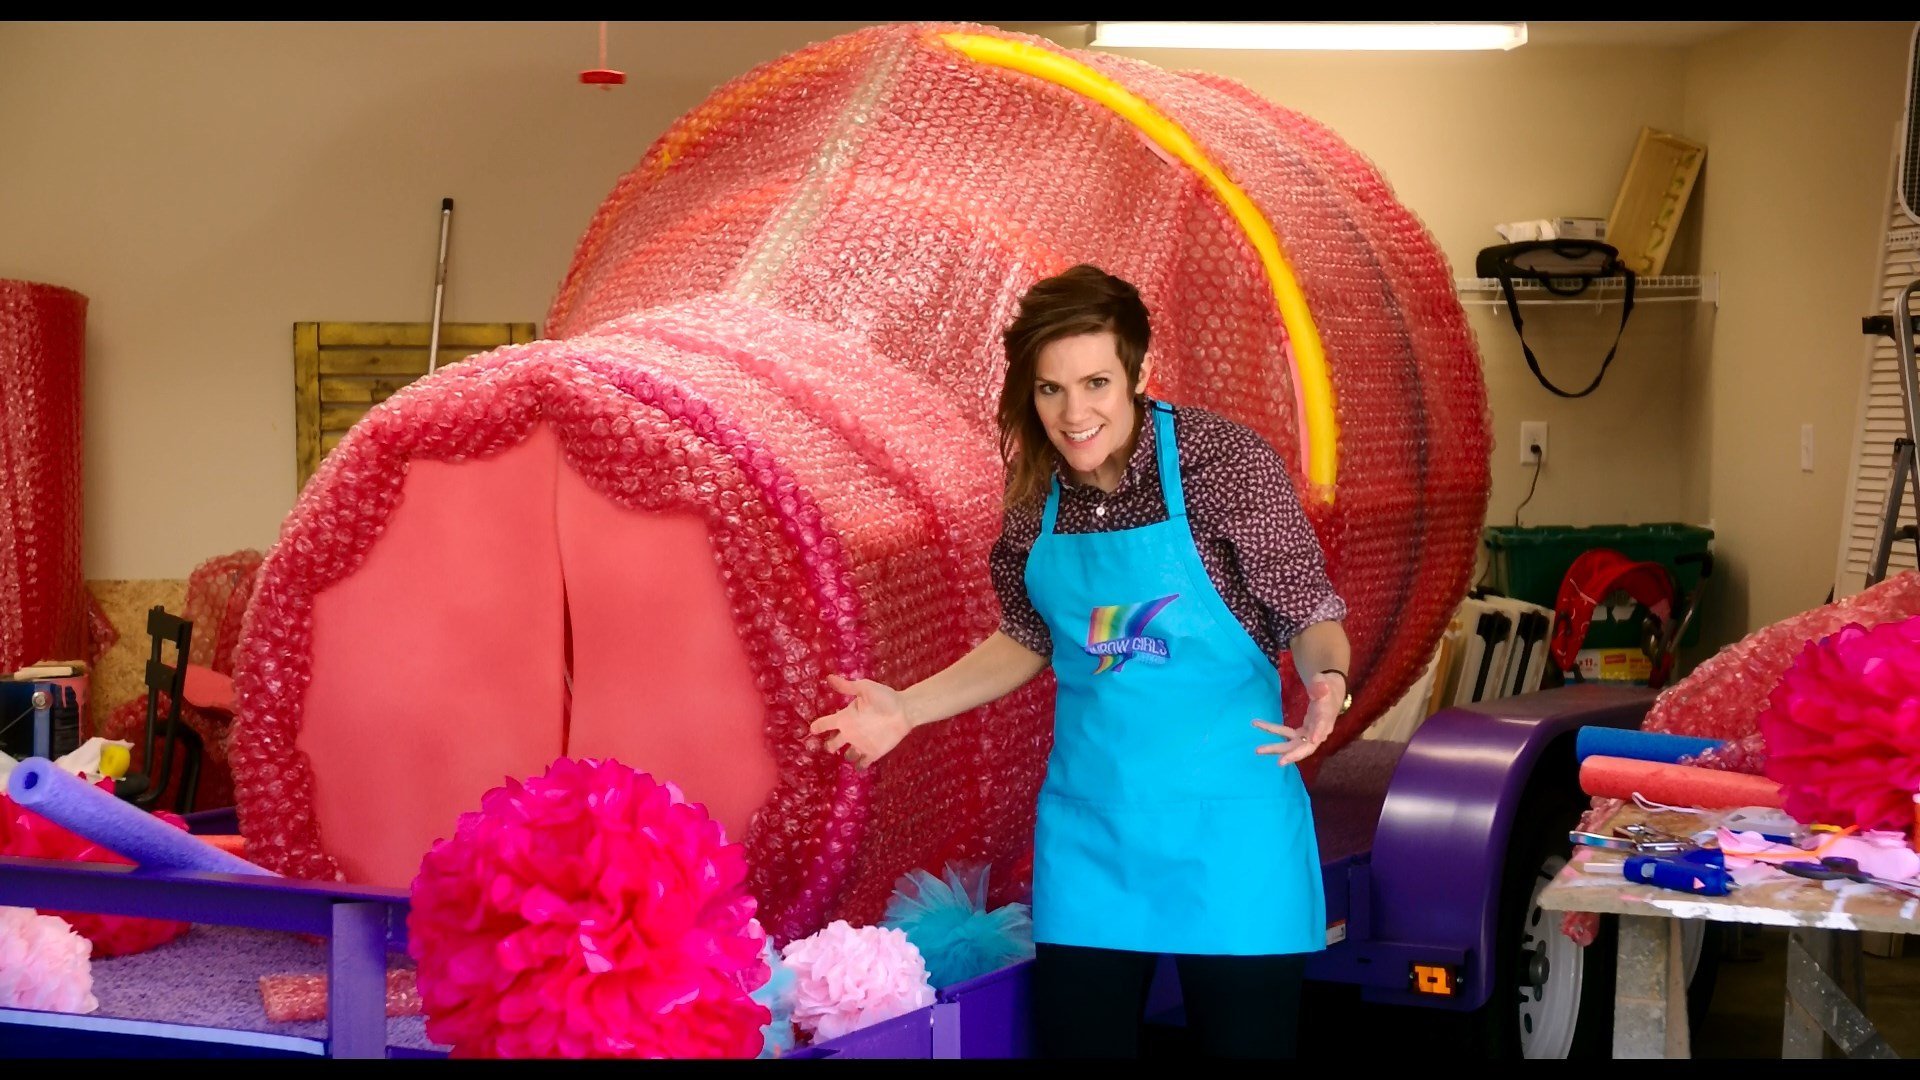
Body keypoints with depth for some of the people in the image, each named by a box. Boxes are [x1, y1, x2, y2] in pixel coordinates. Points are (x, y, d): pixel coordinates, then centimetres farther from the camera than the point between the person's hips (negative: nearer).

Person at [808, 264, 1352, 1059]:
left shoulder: (1226, 463, -14)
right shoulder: (1035, 492, 0)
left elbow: (1310, 615, -8)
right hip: (1088, 823, 4)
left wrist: (1324, 683, -30)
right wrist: (906, 709, 5)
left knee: (1245, 1039, 4)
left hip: (1224, 818, -4)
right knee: (1076, 1036, 10)